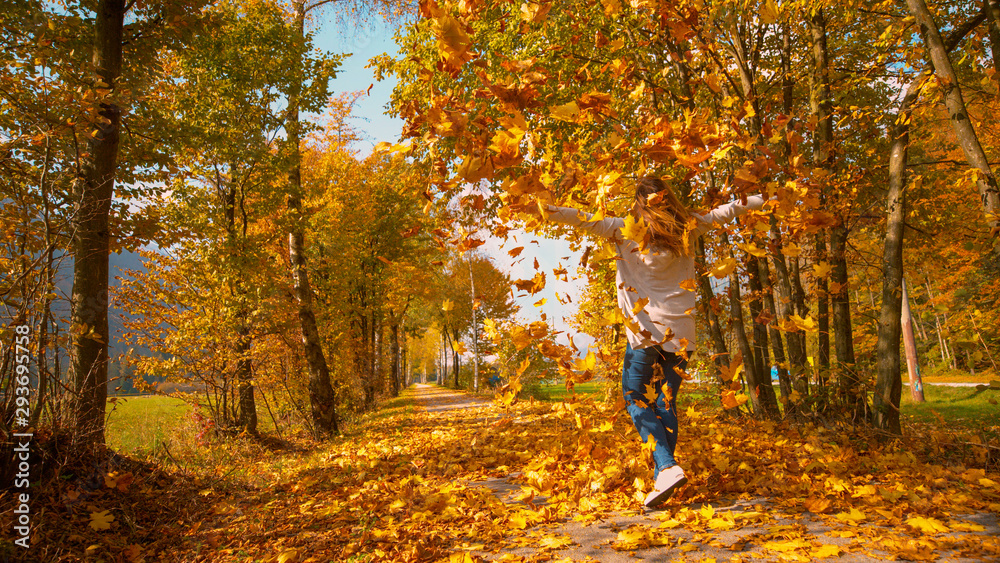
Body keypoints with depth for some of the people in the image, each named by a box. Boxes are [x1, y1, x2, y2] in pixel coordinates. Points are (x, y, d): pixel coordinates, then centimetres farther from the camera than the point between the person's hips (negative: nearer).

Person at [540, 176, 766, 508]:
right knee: (666, 403, 11)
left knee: (636, 399, 5)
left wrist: (543, 209, -9)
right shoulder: (687, 227, 8)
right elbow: (722, 213, 22)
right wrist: (761, 200, 37)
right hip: (681, 331, 5)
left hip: (647, 330, -5)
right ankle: (662, 479, 12)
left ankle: (667, 467, -13)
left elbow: (586, 220, -11)